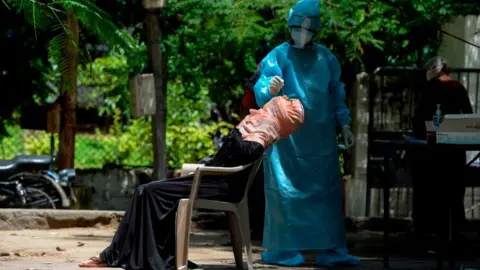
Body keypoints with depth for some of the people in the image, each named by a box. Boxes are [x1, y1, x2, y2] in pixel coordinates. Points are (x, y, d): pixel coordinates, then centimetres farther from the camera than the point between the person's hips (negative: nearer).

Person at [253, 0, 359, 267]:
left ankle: (330, 249, 7)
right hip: (287, 136, -4)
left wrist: (345, 125, 11)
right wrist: (270, 89, -36)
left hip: (320, 137, 4)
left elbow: (337, 93, 15)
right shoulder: (279, 56, -6)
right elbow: (261, 93, -14)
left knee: (327, 191, 3)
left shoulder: (326, 57, 7)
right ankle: (283, 248, 0)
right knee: (287, 190, -5)